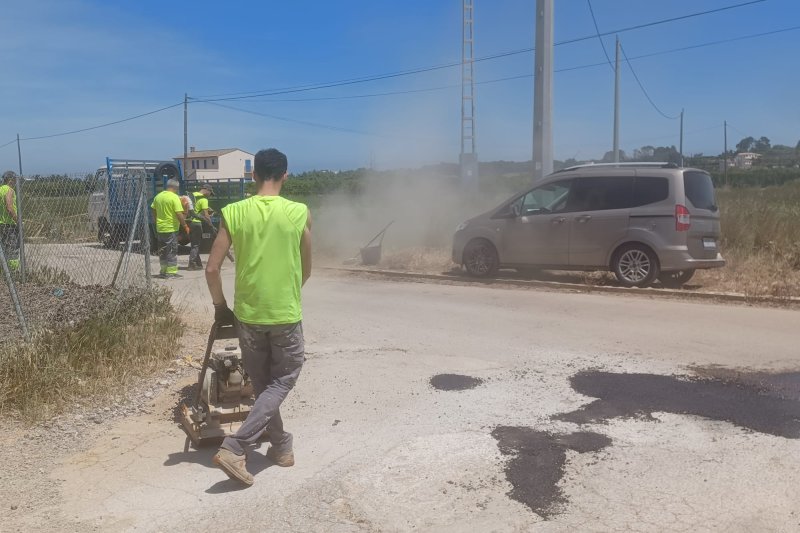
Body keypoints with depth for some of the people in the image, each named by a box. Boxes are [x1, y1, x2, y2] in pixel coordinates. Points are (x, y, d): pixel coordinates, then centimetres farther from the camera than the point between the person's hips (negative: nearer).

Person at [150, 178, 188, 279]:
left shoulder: (158, 196, 8)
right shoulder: (174, 197, -14)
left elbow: (153, 210, 16)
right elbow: (179, 214, -19)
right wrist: (185, 226, -11)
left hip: (160, 228, 7)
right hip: (171, 228, -7)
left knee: (162, 251, 15)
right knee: (172, 251, 0)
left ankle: (163, 271, 21)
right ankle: (171, 272, 0)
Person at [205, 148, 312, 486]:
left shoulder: (233, 213, -4)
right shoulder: (299, 213, -7)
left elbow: (212, 269, -5)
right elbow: (306, 270, 4)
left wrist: (220, 306, 10)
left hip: (247, 313, 2)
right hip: (286, 314, -2)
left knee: (261, 383, 19)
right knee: (282, 381, 11)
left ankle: (281, 446, 30)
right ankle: (235, 447, -2)